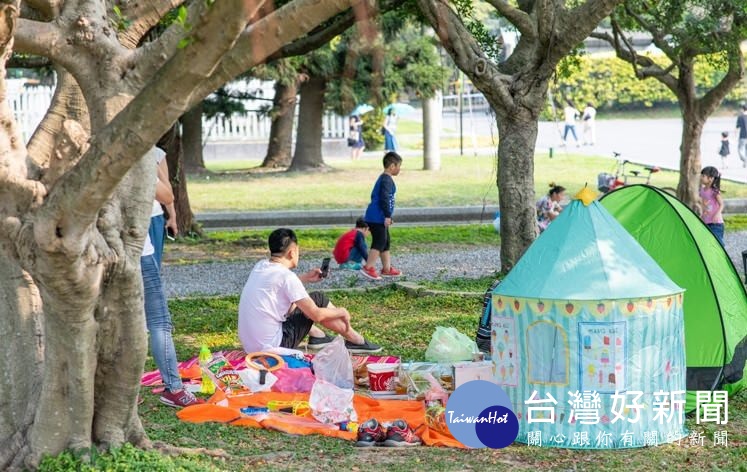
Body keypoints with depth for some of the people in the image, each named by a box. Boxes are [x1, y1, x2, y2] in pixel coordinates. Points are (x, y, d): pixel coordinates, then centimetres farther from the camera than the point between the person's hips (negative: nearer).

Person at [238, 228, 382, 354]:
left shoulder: (259, 266, 6)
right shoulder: (286, 276, -16)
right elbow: (316, 315, -13)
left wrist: (305, 277, 31)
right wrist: (341, 312, 5)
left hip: (250, 345, 8)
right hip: (272, 346, -8)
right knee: (318, 299, 4)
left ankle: (317, 335, 32)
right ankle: (356, 341, 17)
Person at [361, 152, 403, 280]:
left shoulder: (382, 178, 19)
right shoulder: (387, 180, -14)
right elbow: (384, 198, -22)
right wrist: (387, 216, -21)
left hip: (376, 217, 11)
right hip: (377, 218, -11)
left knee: (386, 242, 15)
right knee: (379, 242, -10)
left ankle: (387, 268, 21)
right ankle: (368, 267, -11)